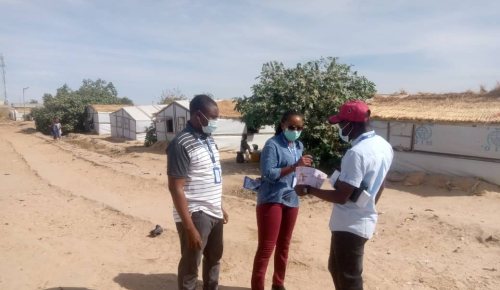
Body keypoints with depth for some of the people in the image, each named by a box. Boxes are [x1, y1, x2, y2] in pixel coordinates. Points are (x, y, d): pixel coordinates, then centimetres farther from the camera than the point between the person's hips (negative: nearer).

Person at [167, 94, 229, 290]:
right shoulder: (181, 144, -19)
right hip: (195, 215, -8)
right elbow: (176, 188, -20)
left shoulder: (208, 139, 8)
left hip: (214, 212, 8)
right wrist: (189, 227, -22)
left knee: (214, 257, 23)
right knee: (191, 265, 8)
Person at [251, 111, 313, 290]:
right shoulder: (272, 144, -13)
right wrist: (295, 166, -27)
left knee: (284, 245, 17)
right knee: (266, 247, -2)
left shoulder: (299, 146, 10)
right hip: (272, 200, -7)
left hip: (291, 200, 7)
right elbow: (268, 174, -21)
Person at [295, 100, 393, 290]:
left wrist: (308, 190, -14)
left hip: (350, 225, -9)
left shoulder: (356, 153, -26)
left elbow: (341, 197, -25)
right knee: (337, 268, 25)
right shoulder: (383, 146, 4)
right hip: (364, 220, 9)